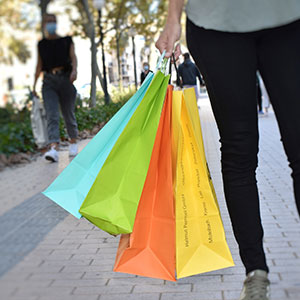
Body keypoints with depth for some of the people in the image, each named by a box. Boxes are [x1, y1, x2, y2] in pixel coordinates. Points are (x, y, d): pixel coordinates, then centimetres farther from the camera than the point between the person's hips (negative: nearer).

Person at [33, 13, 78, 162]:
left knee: (68, 114, 5)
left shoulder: (66, 40, 11)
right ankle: (54, 148, -25)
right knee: (51, 115, -14)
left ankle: (73, 142, 26)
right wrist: (34, 84, 14)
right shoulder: (41, 44, 15)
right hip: (49, 80, 1)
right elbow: (39, 65, 17)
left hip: (65, 78, -1)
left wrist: (74, 70, -21)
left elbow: (73, 56, 0)